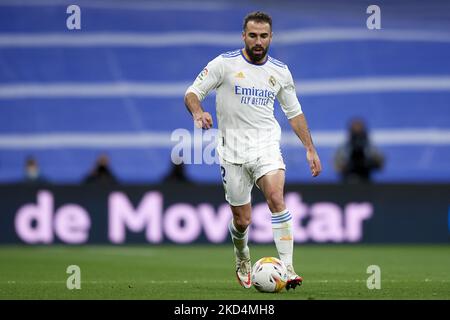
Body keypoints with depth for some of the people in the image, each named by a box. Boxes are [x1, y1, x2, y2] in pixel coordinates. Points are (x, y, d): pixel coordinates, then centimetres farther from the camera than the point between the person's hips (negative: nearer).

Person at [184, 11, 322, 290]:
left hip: (266, 145, 1)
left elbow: (294, 112, 17)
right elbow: (192, 93, -1)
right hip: (232, 150, -1)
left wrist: (310, 149, 13)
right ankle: (243, 261, 37)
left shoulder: (280, 71, 7)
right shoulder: (225, 63, -2)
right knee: (242, 220, 3)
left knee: (276, 197, -26)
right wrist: (198, 113, -24)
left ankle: (287, 268, -27)